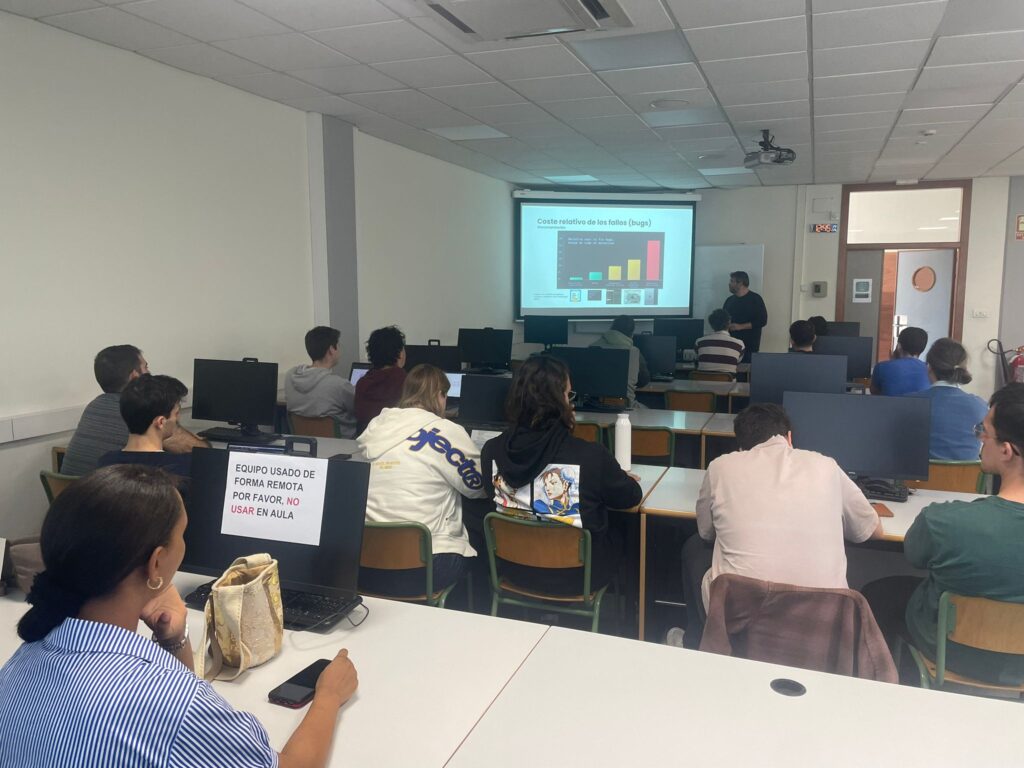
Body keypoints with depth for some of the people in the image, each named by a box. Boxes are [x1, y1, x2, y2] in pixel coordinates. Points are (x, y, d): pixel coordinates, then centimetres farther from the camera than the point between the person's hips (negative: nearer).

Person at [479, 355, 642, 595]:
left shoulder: (491, 451, -16)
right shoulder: (591, 456, -27)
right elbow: (631, 496, -7)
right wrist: (625, 480, 16)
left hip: (515, 568, 4)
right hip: (575, 576, -3)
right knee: (615, 531, 30)